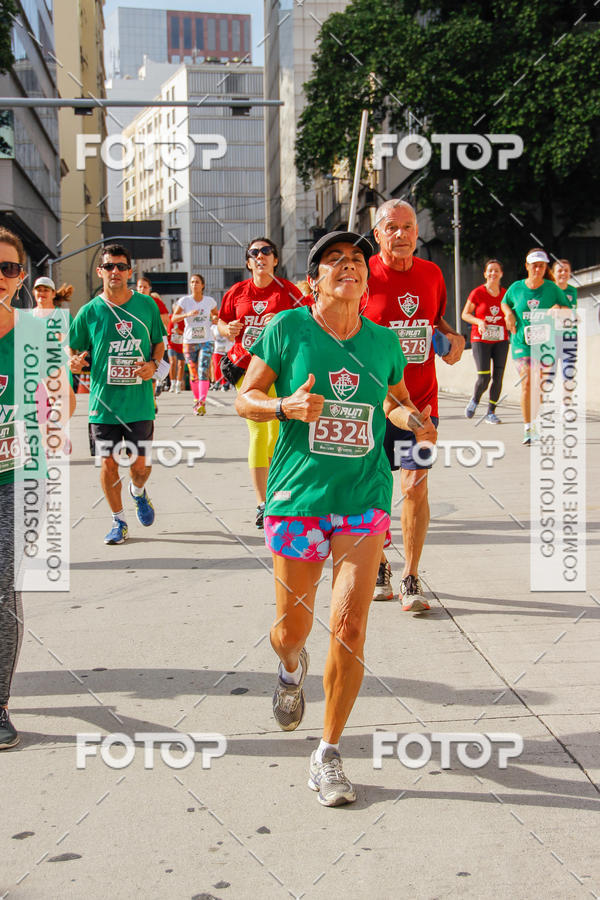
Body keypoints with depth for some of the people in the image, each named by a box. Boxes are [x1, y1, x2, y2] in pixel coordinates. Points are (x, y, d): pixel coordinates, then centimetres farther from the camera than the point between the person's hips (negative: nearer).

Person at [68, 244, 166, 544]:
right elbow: (73, 348, 6)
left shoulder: (146, 305, 2)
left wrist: (154, 363, -6)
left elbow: (159, 342, 14)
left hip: (139, 401, 0)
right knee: (108, 464, 3)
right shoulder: (90, 311, -1)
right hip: (103, 402, 0)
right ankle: (118, 520, 24)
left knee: (141, 465, 3)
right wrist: (74, 361, -17)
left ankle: (138, 492, 40)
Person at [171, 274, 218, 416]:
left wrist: (215, 319, -4)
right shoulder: (184, 300, -2)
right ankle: (197, 400, 25)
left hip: (206, 341, 0)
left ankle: (202, 403, -20)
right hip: (189, 342, 0)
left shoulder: (209, 301, 3)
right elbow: (174, 319, -10)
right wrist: (187, 314, -28)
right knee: (193, 374, 6)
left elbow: (216, 314, 20)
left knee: (203, 371, -15)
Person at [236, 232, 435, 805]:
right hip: (298, 497, -1)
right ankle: (291, 669, 48)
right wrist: (286, 405, -18)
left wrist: (412, 419, 0)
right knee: (291, 630, 7)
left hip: (364, 497, 2)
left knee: (349, 628, -5)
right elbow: (245, 398, 2)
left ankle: (328, 754, 12)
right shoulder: (286, 328, -2)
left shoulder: (383, 342, 6)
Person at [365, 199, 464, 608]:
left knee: (416, 485, -2)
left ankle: (411, 577, 10)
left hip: (420, 398, 2)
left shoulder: (431, 273, 5)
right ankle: (378, 565, 30)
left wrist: (452, 336, 2)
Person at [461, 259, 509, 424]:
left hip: (501, 340, 3)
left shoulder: (505, 293, 5)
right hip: (480, 340, -3)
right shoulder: (477, 292, -4)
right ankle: (474, 400, 19)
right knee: (484, 378, -12)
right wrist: (478, 321, -16)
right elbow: (465, 314, 1)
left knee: (498, 377, -2)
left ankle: (491, 413, 10)